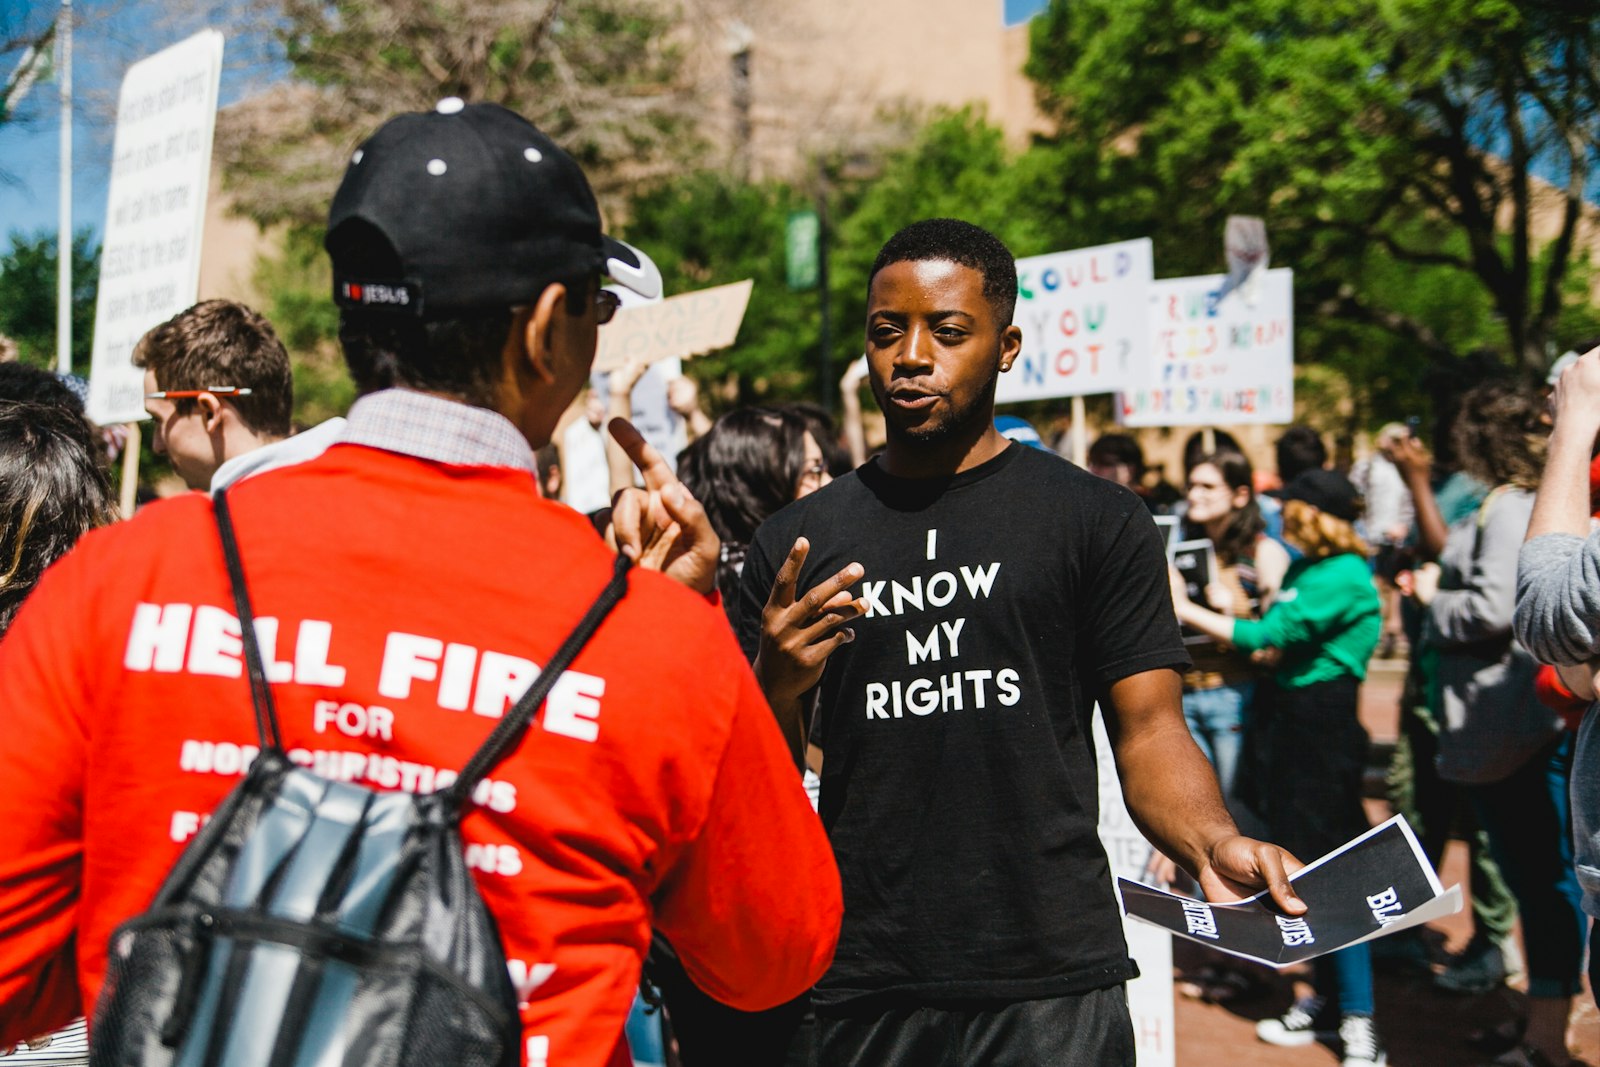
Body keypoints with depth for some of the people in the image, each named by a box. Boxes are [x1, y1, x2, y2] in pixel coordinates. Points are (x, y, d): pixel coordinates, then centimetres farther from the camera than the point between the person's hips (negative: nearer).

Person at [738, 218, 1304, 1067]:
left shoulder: (1097, 520, 4)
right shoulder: (797, 543, 8)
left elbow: (1148, 731, -1)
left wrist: (1210, 843, -21)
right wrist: (775, 687, -12)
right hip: (863, 982, 2)